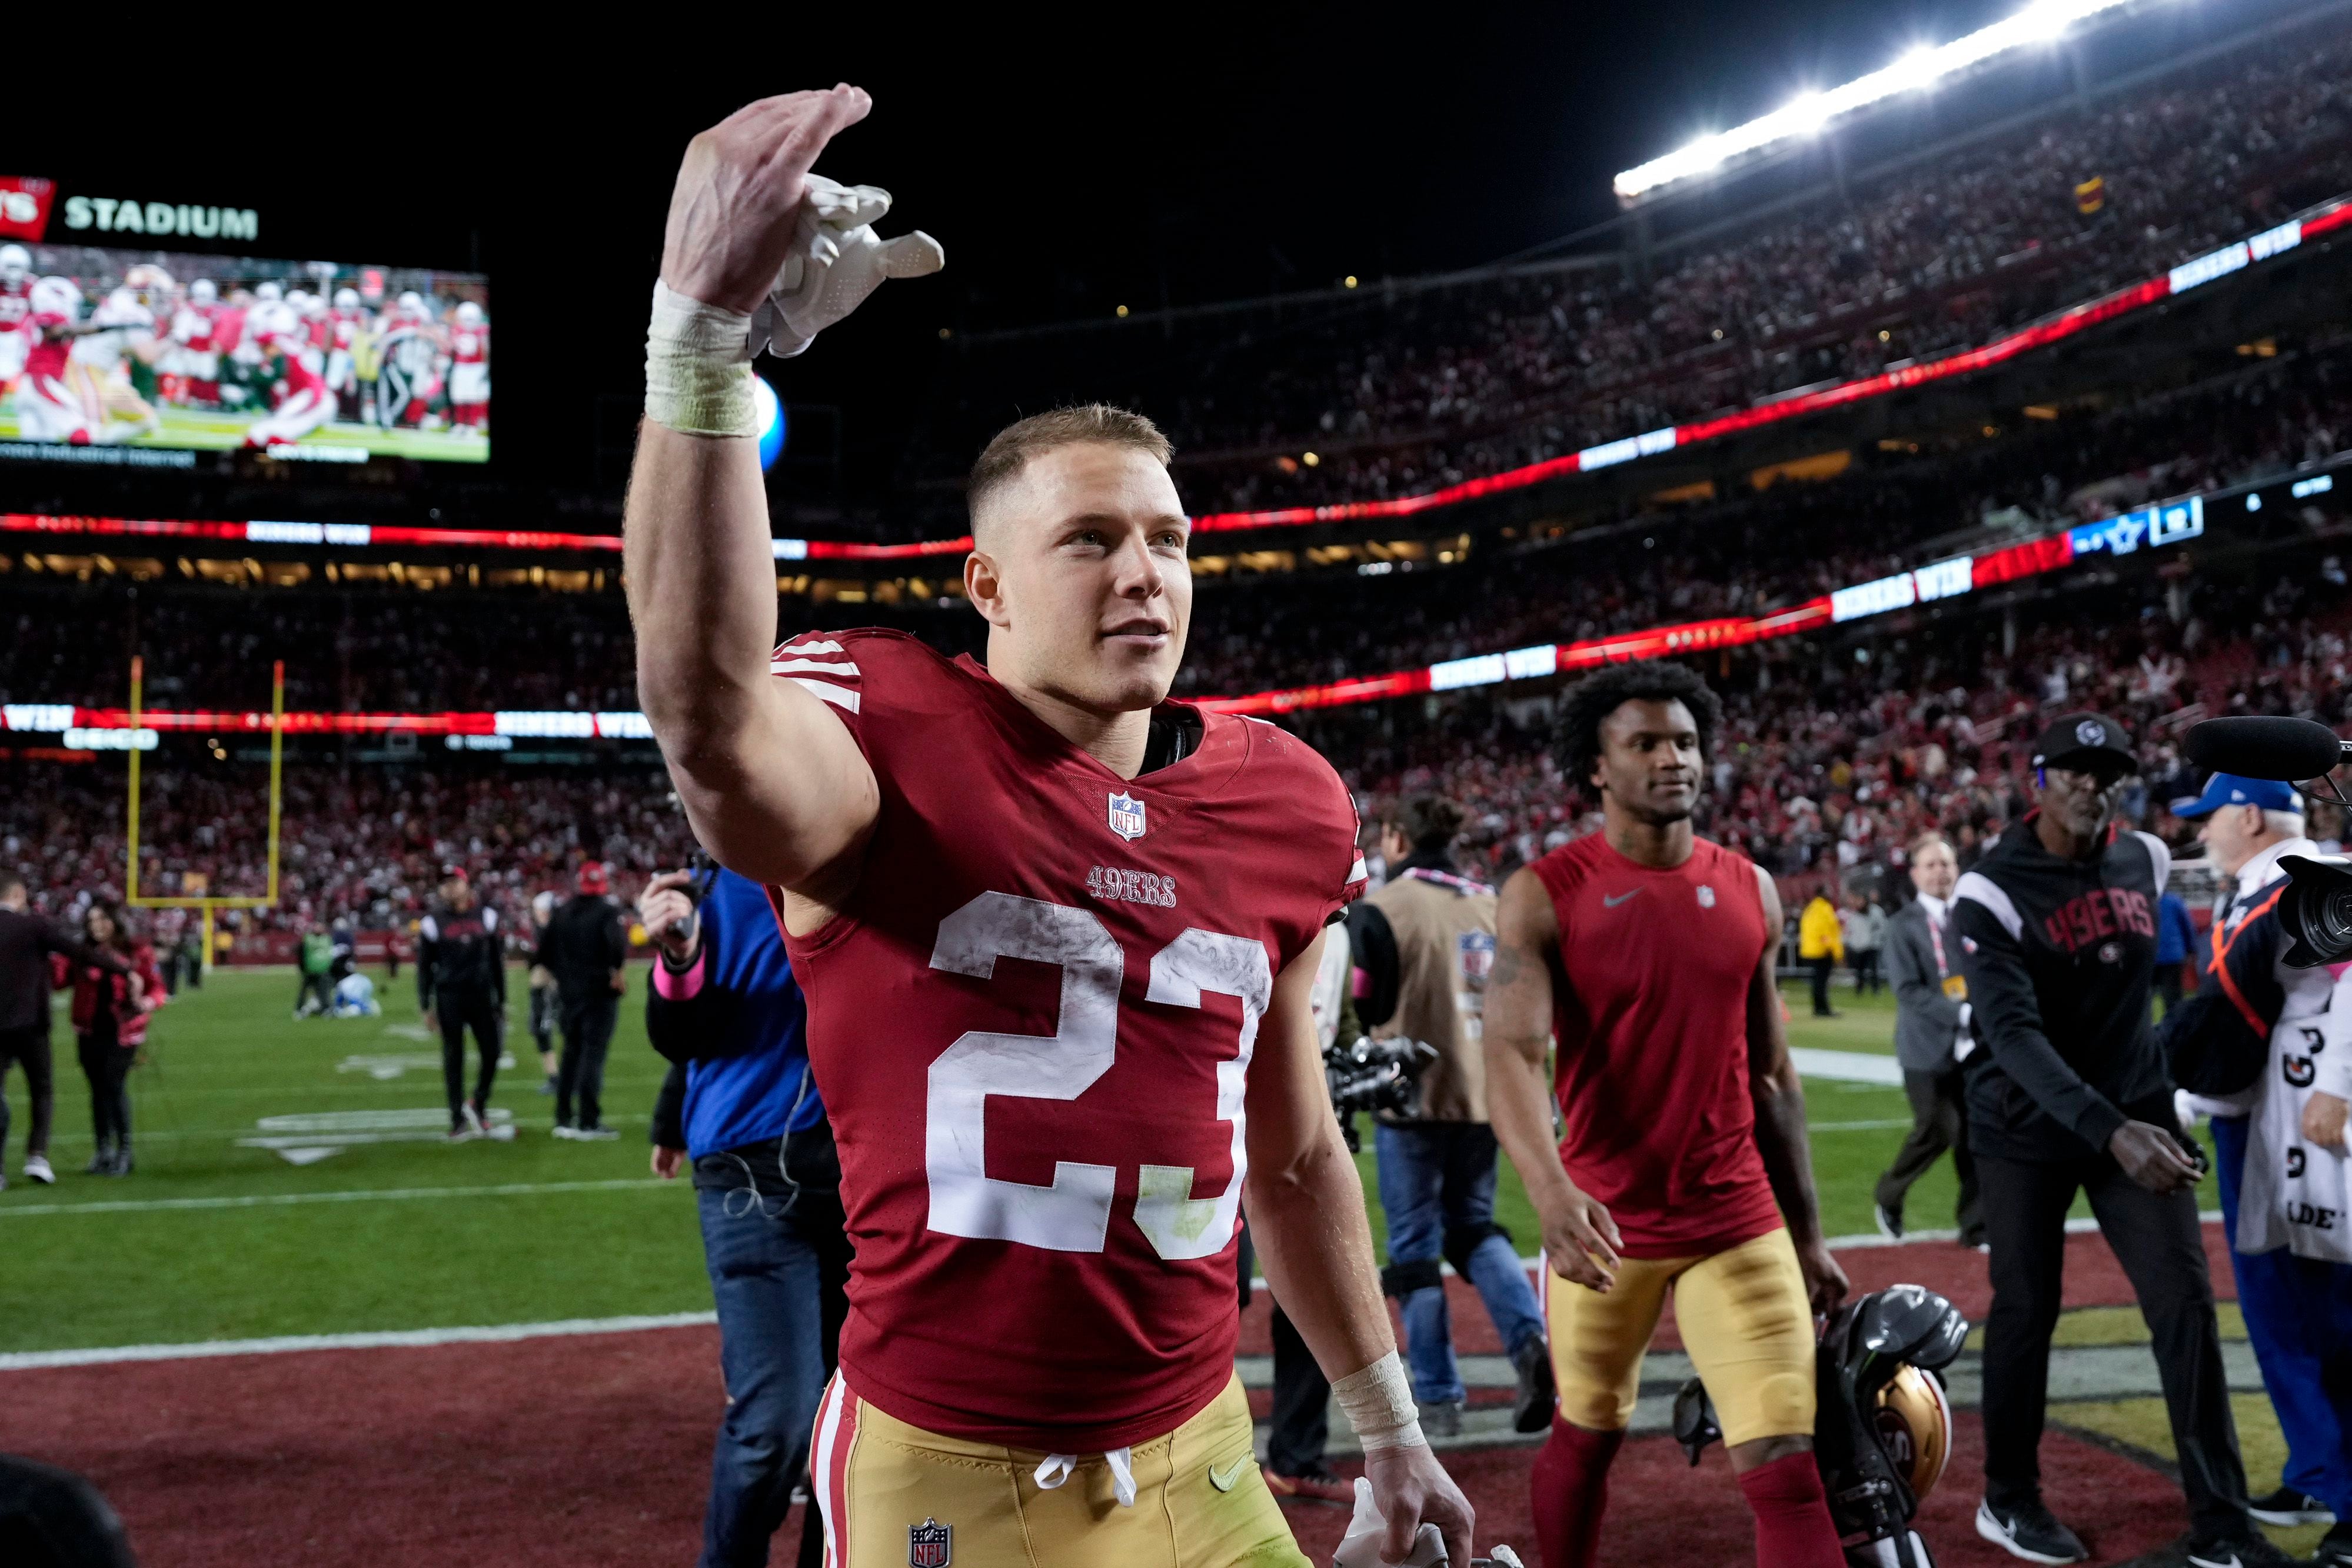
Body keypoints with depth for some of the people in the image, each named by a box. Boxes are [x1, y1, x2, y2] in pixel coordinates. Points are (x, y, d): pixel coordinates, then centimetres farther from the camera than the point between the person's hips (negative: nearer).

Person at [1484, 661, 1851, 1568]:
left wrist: (1809, 1236, 13)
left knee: (1788, 1468, -5)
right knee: (1587, 1434, 15)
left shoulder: (1748, 891, 5)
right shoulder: (1545, 896, -8)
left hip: (1740, 1224, 2)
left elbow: (1772, 1077, 11)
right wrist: (1551, 1191, -37)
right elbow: (1513, 1058, -19)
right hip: (1604, 1225, -2)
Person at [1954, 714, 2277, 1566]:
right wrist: (2110, 1130, -38)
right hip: (2027, 1128, -4)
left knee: (2185, 1303, -2)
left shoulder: (2145, 861, 0)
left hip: (2136, 1112, 4)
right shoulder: (1993, 892, -19)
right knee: (2026, 1309, 6)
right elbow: (2013, 1034, -29)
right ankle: (2009, 1499, 25)